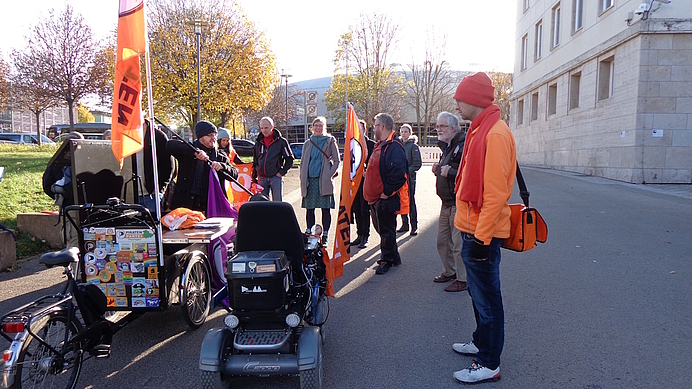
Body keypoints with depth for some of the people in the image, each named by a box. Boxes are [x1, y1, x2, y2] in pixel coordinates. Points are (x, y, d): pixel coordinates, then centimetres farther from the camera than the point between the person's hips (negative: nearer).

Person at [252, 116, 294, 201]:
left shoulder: (281, 141, -1)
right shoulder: (258, 142, 11)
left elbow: (289, 159, 2)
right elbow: (255, 162, 17)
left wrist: (282, 172, -6)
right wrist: (254, 178, 13)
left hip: (276, 177, -3)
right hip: (261, 178, 4)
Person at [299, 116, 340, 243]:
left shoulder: (330, 141, 5)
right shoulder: (308, 143, 14)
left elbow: (337, 161, 3)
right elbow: (303, 162, 17)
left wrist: (330, 175, -8)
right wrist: (303, 179, 5)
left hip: (324, 180, -3)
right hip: (310, 180, 3)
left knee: (326, 209, -2)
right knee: (309, 209, 5)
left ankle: (325, 235, 7)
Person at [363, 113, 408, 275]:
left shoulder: (394, 147, -18)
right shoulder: (380, 145, 15)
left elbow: (398, 174, -27)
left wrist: (386, 193, -22)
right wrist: (370, 190, 17)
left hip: (385, 199, -10)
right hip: (376, 198, 10)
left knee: (386, 231, 2)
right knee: (382, 229, 18)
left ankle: (386, 260, 15)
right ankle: (393, 257, 32)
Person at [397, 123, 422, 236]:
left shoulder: (413, 146, -3)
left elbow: (418, 163, -9)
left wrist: (407, 171, -16)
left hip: (409, 178, -5)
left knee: (410, 202, -4)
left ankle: (414, 227, 2)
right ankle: (404, 224, 19)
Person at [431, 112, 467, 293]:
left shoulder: (463, 146, -16)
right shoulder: (447, 147, 17)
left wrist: (450, 172, -23)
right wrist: (439, 169, 9)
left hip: (458, 203, -10)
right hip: (447, 203, 10)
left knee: (458, 244, -3)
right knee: (442, 241, 18)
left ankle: (463, 280, 9)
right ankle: (449, 272, 34)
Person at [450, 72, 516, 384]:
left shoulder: (495, 133, -18)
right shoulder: (479, 130, 13)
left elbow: (496, 192, -23)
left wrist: (481, 236, -22)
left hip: (482, 233, -10)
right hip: (473, 228, 10)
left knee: (486, 298, 2)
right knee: (478, 293, 21)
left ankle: (489, 364, 14)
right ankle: (481, 343, 38)